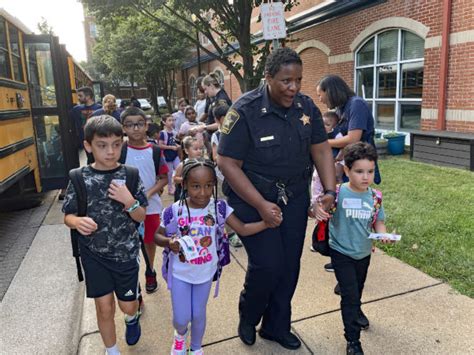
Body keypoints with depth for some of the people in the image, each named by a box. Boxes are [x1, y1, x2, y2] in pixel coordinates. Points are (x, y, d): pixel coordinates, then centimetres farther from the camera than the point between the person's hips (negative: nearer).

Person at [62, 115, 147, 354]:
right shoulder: (80, 178, -9)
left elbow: (141, 217, -6)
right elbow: (68, 216, -1)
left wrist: (129, 201, -25)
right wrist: (78, 222, -23)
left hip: (125, 252, 0)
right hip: (93, 253, 0)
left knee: (128, 305, 13)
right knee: (104, 306, 6)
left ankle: (133, 317, 51)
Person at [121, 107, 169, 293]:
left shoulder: (154, 150, -4)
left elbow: (163, 178, -1)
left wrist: (149, 193, -16)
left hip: (151, 205, 2)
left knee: (150, 240, 18)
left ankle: (150, 272, 41)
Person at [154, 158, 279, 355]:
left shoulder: (218, 207, -17)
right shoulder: (175, 211, -21)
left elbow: (243, 229, -14)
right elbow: (158, 236, -8)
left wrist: (267, 222, -27)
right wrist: (169, 242, -30)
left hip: (205, 272, 1)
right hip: (180, 273, -1)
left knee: (198, 315, 17)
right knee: (181, 319, 9)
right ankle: (180, 334, 49)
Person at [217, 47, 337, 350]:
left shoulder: (306, 106, -2)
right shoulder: (245, 110, -17)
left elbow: (321, 149, 2)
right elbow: (228, 164, -18)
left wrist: (330, 191, -12)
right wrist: (262, 205, -23)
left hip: (295, 197, 5)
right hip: (253, 197, -5)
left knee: (290, 266, 10)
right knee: (267, 265, -6)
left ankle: (277, 327, 34)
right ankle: (248, 319, 28)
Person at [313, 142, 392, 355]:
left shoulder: (374, 197, -7)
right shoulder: (338, 193, -20)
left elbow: (378, 221, 2)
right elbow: (320, 206, -21)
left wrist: (383, 234, -18)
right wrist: (317, 209, -44)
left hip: (364, 252, 5)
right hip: (341, 252, -5)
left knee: (358, 288, 27)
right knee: (349, 294, -3)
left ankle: (355, 311, 58)